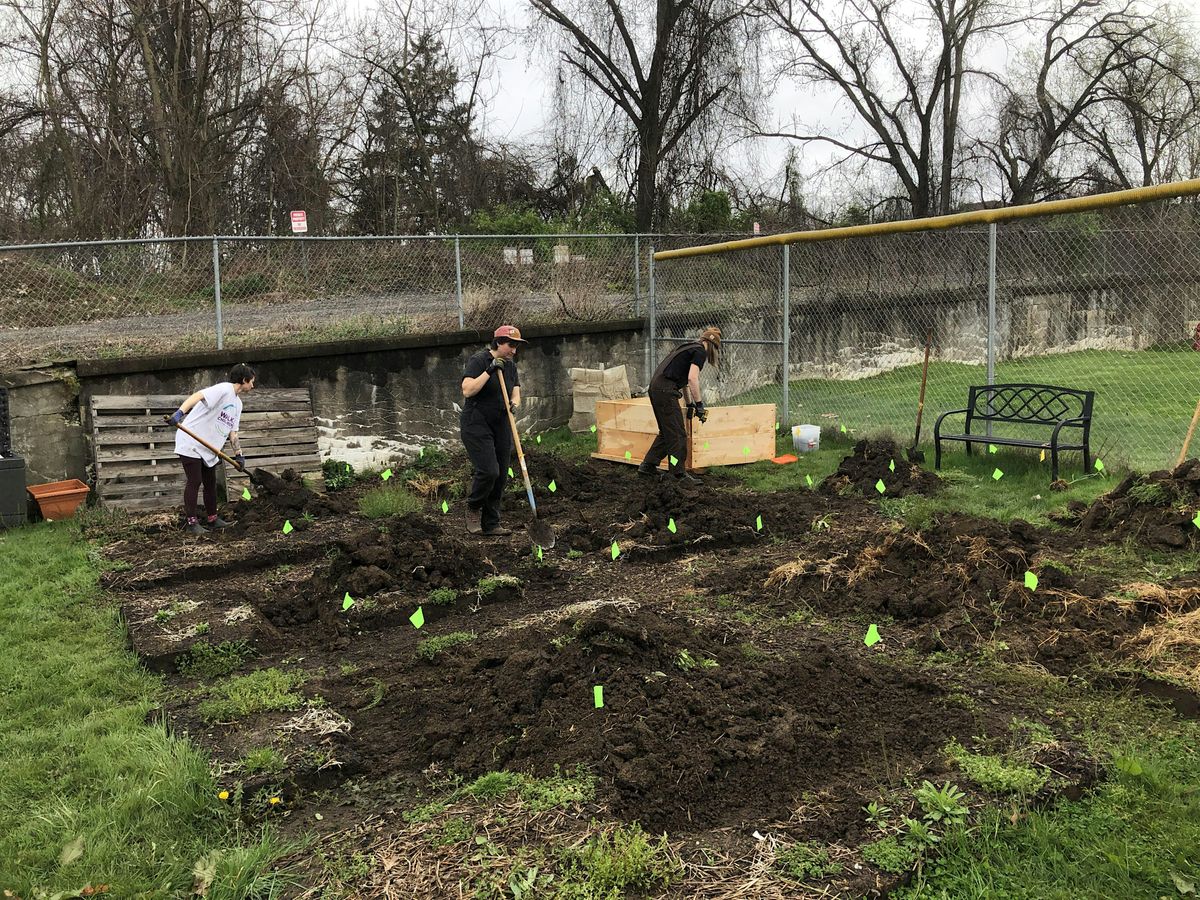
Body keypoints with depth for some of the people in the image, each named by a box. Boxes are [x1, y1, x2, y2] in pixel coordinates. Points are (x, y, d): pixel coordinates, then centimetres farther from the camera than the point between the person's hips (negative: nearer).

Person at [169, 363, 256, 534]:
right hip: (191, 443, -9)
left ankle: (212, 518, 24)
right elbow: (198, 396, -30)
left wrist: (238, 455, 5)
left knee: (210, 482, 13)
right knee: (194, 481, -6)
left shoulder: (237, 403, 14)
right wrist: (180, 412, -45)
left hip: (208, 448, 9)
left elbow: (232, 432, 15)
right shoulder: (223, 389, -14)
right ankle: (192, 522, 1)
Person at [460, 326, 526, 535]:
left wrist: (513, 404, -17)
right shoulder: (478, 360, -12)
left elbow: (516, 394, 6)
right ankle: (473, 510, 10)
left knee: (501, 475, 4)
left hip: (501, 425, 7)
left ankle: (491, 524, 14)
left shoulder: (511, 365, 9)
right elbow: (467, 391, -22)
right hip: (477, 424, -7)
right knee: (488, 471, -17)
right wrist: (489, 371, -25)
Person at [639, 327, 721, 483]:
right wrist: (699, 404, -11)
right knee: (677, 434, -5)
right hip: (666, 390, -10)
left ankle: (647, 465, 22)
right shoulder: (700, 351, -3)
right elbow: (692, 378, -15)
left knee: (666, 432, 18)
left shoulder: (689, 347, 25)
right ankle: (680, 474, -3)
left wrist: (690, 404, 36)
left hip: (656, 387, 10)